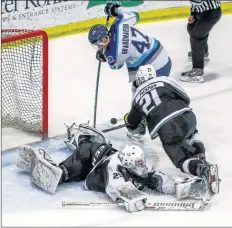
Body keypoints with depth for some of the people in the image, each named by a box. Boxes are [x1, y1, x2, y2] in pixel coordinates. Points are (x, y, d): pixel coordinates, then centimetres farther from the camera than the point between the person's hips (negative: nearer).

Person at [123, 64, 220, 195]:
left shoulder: (137, 98, 22)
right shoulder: (163, 81, 16)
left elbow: (131, 125, 35)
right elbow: (186, 99, 16)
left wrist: (139, 128, 59)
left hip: (166, 131, -2)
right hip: (187, 117, 2)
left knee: (181, 160, 8)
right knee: (191, 133, 37)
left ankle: (203, 169, -22)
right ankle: (200, 155, 10)